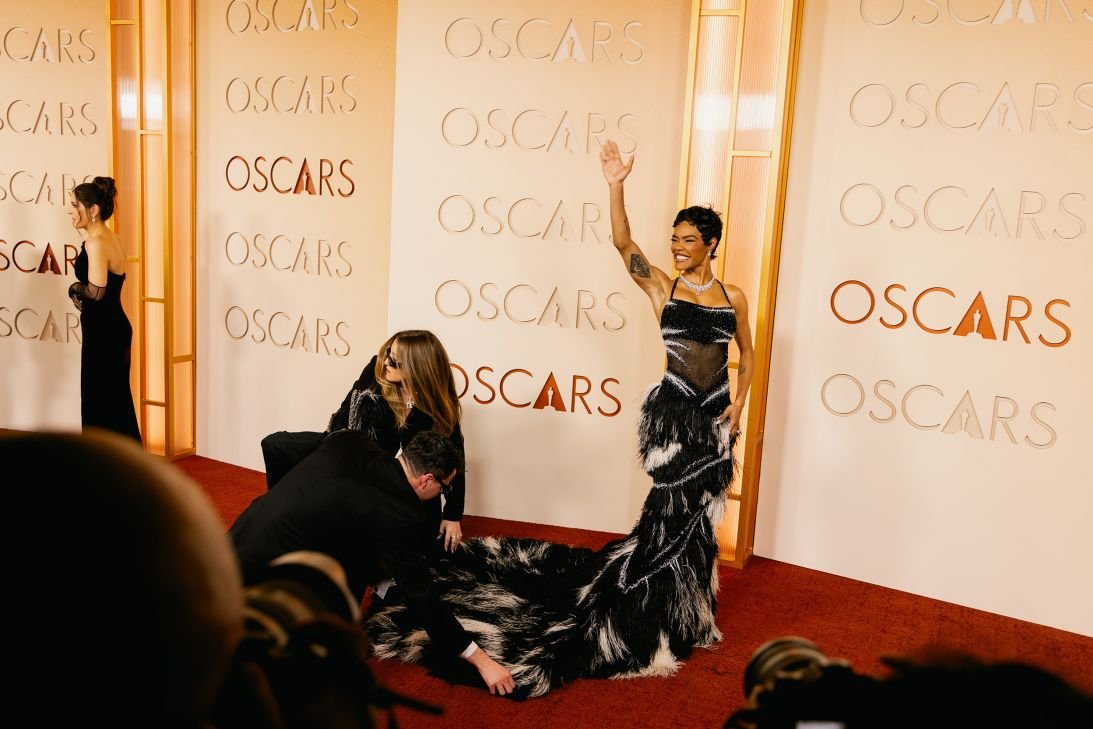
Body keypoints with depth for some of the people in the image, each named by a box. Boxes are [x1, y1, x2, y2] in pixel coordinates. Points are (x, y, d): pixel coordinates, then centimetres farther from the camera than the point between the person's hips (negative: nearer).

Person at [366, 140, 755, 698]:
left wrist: (739, 404, 3)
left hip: (716, 414, 3)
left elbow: (746, 353, 13)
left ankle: (682, 602, 30)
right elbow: (622, 242, -15)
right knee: (678, 509, -5)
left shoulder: (733, 298, 4)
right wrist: (615, 187, -26)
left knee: (699, 509, 11)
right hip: (674, 409, -3)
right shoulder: (661, 288, -3)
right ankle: (673, 614, 14)